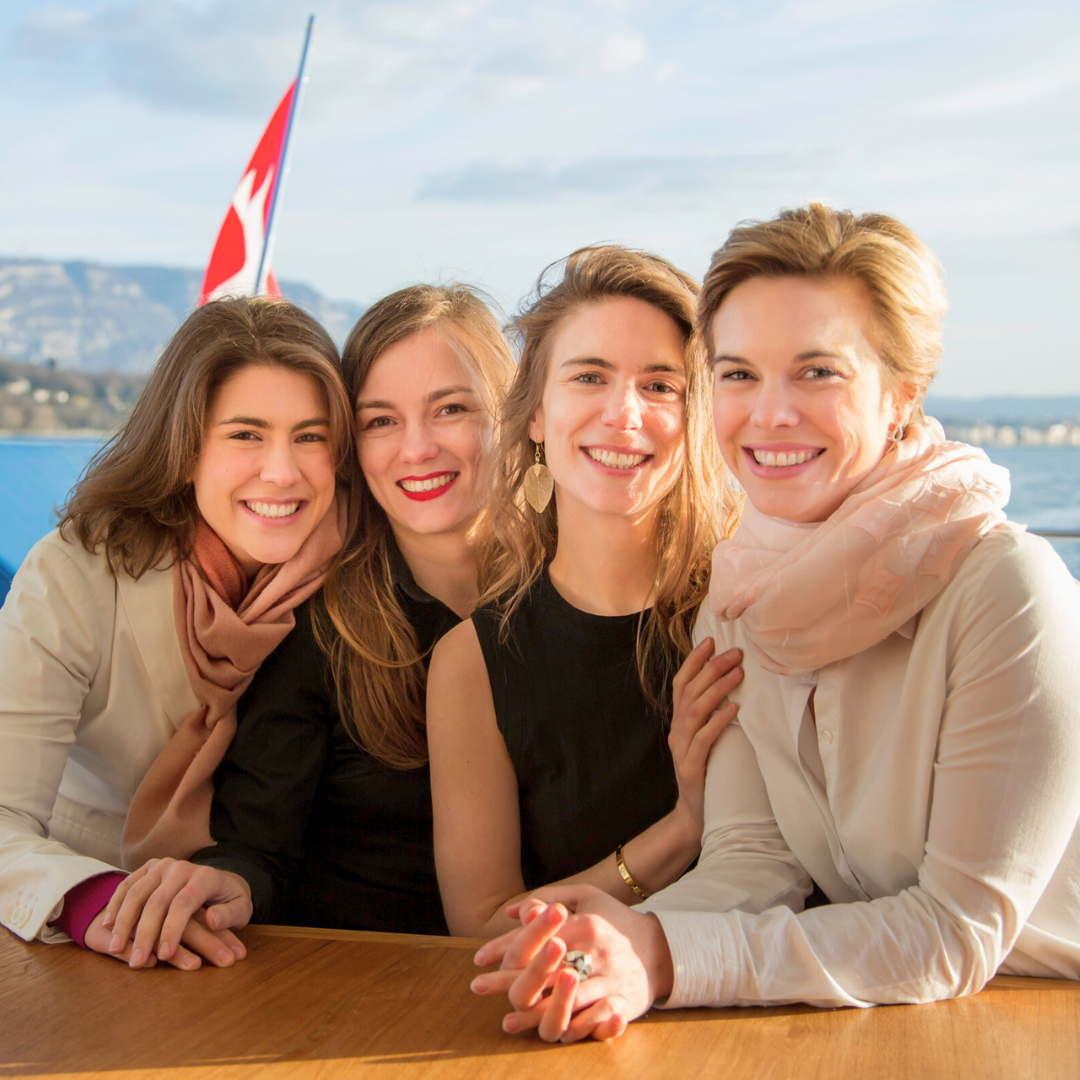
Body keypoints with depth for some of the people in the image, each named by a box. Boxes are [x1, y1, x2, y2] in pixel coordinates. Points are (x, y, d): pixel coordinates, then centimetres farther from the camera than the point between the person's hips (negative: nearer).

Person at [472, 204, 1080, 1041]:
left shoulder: (1008, 588, -19)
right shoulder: (737, 595, -1)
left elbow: (962, 928, -19)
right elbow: (754, 856, -4)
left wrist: (669, 958, -27)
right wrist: (624, 946, -25)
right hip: (878, 1017, 4)